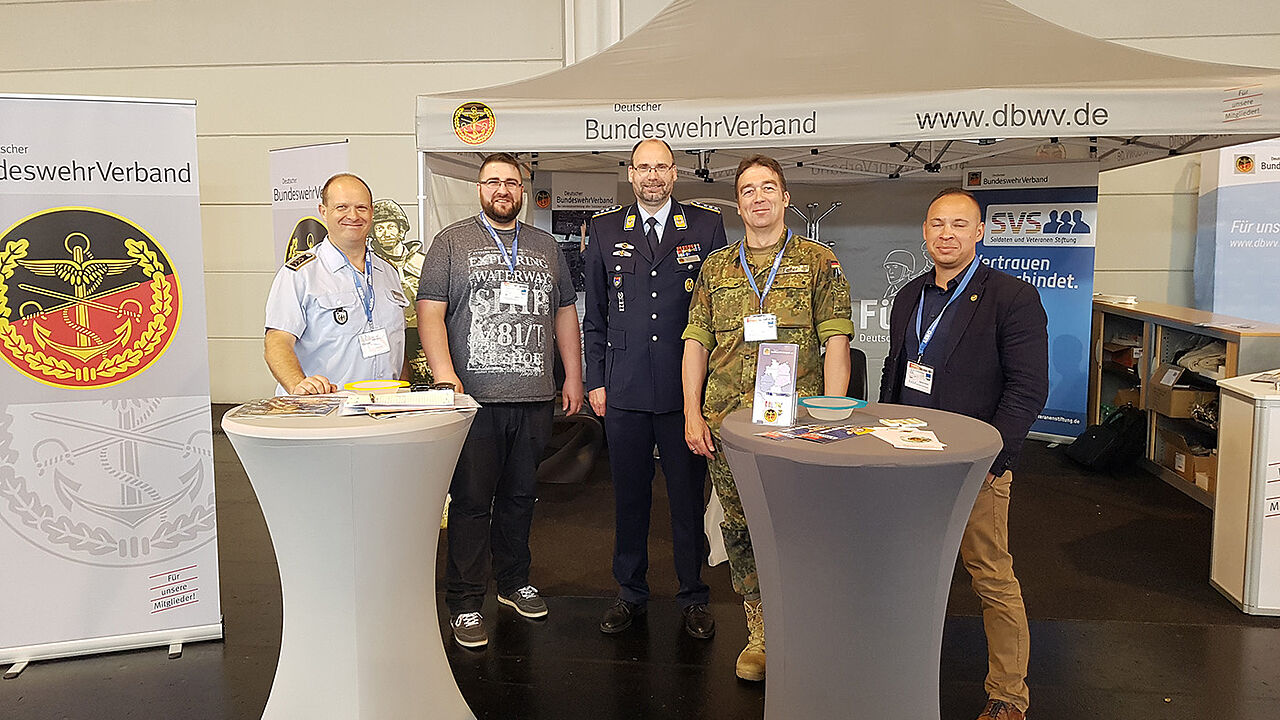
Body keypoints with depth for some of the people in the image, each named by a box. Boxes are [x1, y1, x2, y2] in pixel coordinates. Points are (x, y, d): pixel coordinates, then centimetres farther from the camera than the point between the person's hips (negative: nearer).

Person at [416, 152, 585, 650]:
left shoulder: (545, 247, 17)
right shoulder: (452, 242, 5)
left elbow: (564, 312, 19)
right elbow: (430, 313, -3)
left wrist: (573, 378, 13)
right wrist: (445, 376, -15)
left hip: (534, 398, 4)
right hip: (474, 398, -3)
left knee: (520, 496, 13)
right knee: (471, 501, 0)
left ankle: (513, 582, 29)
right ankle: (465, 604, 10)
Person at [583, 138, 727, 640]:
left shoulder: (707, 226, 5)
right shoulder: (605, 231, 9)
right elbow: (594, 314, 11)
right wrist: (596, 380, 5)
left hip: (687, 387, -1)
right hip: (625, 389, 2)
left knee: (688, 495, 6)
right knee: (629, 494, 10)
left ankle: (693, 597, 22)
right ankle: (630, 593, 26)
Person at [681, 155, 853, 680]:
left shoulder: (819, 263, 3)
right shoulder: (716, 267, 12)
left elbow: (835, 343, -2)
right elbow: (696, 342, 11)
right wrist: (692, 414, 2)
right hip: (725, 423, 3)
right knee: (739, 530, 8)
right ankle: (761, 634, 24)